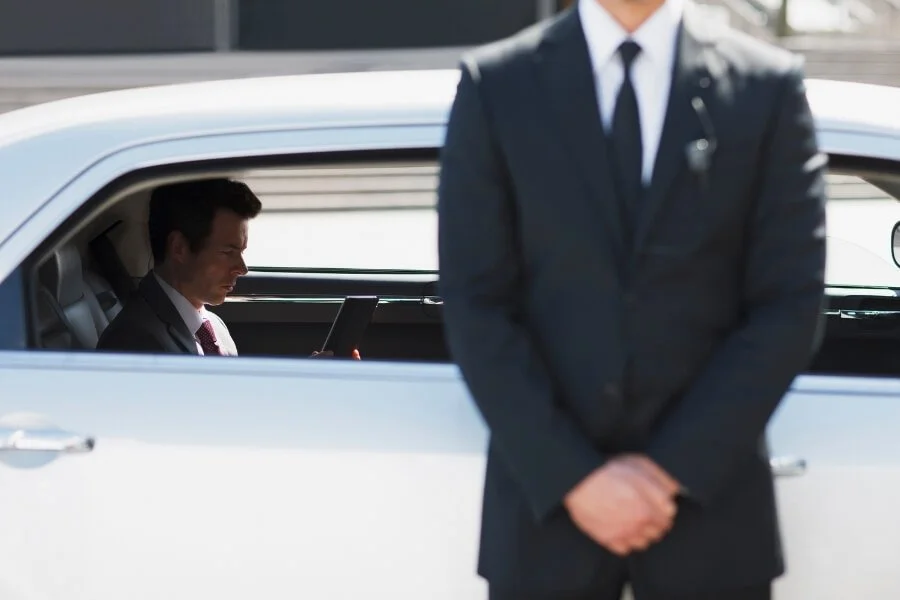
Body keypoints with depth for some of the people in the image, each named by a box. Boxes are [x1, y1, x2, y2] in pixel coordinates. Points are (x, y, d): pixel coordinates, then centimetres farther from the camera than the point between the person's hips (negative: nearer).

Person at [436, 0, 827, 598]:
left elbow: (791, 306, -2)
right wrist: (574, 476, -11)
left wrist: (673, 468, -9)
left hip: (708, 493, 0)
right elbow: (475, 309, -3)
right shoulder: (495, 85, 1)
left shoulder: (769, 86, 1)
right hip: (547, 496, 0)